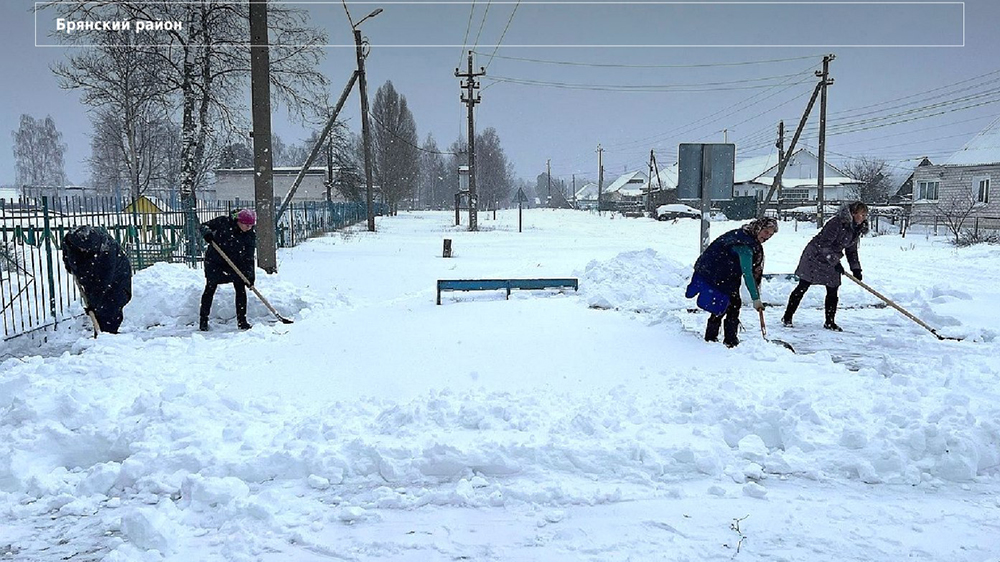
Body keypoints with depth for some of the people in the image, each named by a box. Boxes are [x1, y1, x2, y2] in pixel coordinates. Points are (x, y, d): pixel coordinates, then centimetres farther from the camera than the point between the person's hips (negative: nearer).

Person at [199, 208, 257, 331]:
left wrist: (250, 275, -20)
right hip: (214, 261, -2)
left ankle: (242, 321, 3)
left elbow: (249, 257, -12)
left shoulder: (251, 235, -12)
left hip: (235, 263, 2)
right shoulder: (224, 221, -18)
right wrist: (207, 233, -30)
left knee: (241, 288, -5)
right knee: (210, 288, 2)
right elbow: (204, 226, -6)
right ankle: (203, 320, 14)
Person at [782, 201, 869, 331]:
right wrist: (835, 262, -26)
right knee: (803, 287, -4)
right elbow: (824, 244, -25)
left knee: (833, 291, 4)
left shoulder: (857, 230, 3)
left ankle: (830, 322, 15)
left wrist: (856, 269, 4)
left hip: (832, 260, 8)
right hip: (815, 256, -8)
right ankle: (787, 317, 4)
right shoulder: (837, 223, -23)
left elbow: (852, 250, 13)